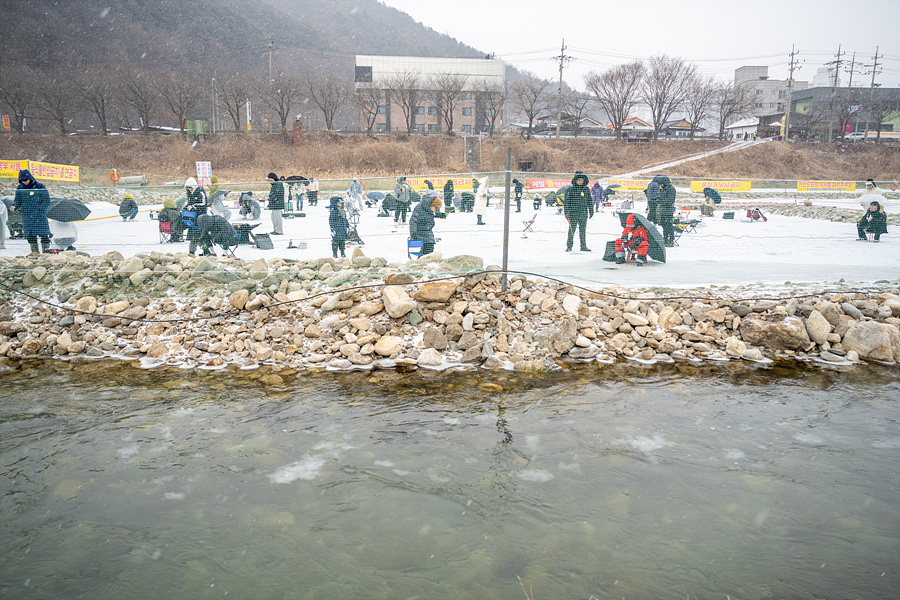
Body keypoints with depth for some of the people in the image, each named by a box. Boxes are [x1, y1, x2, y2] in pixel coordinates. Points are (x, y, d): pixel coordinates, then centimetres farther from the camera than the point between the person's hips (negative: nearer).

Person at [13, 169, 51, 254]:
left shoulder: (39, 186, -5)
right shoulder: (20, 189, 7)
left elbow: (46, 200, -3)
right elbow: (18, 201, 15)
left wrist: (40, 210, -13)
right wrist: (15, 206, -7)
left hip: (40, 215, -4)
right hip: (27, 215, 4)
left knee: (43, 232, -5)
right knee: (29, 234, 2)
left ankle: (46, 248, 3)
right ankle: (34, 250, 9)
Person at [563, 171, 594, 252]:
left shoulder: (586, 189, 10)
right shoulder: (570, 189, -1)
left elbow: (590, 201, 17)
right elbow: (566, 201, -1)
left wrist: (591, 211, 14)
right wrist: (566, 213, -6)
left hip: (583, 213, 3)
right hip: (573, 213, -3)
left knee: (583, 230, 7)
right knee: (572, 230, -2)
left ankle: (583, 246, 13)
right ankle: (569, 246, 7)